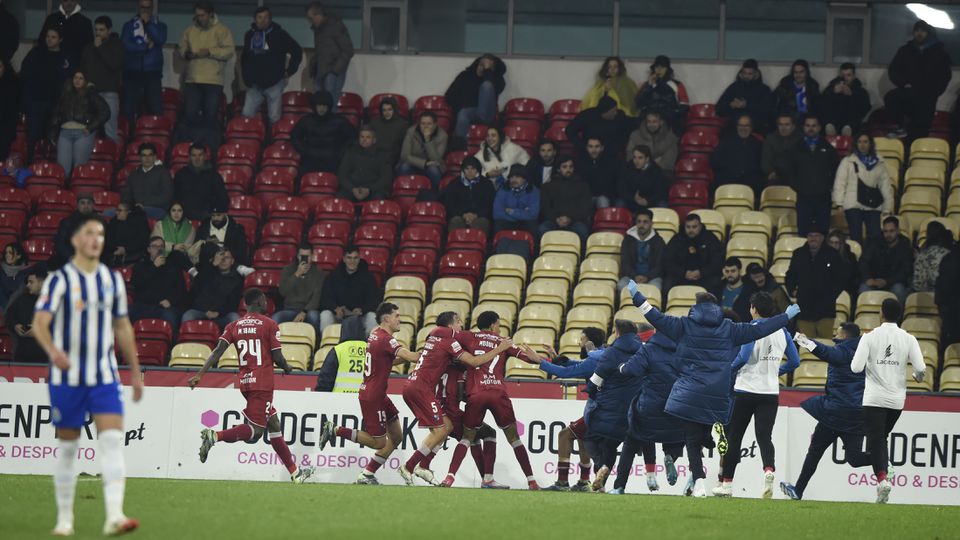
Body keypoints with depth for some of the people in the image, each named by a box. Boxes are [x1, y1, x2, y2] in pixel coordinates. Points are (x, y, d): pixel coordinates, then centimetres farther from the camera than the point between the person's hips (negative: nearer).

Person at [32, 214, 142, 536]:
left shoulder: (112, 280, 9)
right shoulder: (60, 280, -6)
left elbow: (122, 327, 18)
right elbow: (39, 323, -18)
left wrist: (135, 371, 19)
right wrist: (53, 351, -38)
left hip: (105, 377, 3)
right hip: (67, 377, -3)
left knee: (112, 440, -14)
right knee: (67, 446, 5)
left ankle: (114, 517, -22)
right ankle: (64, 518, 18)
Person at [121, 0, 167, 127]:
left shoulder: (160, 25, 12)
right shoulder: (129, 25, 10)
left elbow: (161, 40, -9)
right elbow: (126, 45, -5)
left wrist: (148, 23, -5)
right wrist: (147, 46, -5)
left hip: (153, 73, 0)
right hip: (132, 73, 0)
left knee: (156, 109, -10)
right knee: (129, 109, -4)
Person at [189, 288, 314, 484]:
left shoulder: (234, 326, 10)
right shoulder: (269, 325, -4)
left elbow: (217, 351, -2)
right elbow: (277, 358, -7)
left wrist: (200, 375, -5)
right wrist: (287, 369, 15)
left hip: (245, 382, 7)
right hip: (263, 382, -7)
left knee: (273, 424, 15)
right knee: (255, 430, -9)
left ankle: (294, 472, 19)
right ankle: (214, 436, -30)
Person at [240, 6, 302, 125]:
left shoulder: (279, 34, -2)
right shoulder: (249, 35, 10)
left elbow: (297, 51, 2)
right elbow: (244, 57, 25)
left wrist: (289, 71, 0)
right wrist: (246, 75, 15)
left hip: (274, 83, -4)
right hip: (254, 84, 4)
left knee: (274, 118, -6)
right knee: (247, 116, -4)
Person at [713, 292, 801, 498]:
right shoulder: (782, 332, 6)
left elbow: (743, 357, -18)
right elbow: (794, 361, 9)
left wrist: (729, 370, 0)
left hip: (746, 391, -4)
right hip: (771, 392, 4)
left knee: (733, 436, 8)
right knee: (764, 437, 1)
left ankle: (727, 483, 12)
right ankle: (769, 470, -29)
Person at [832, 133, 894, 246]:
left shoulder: (878, 164, 13)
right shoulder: (848, 162, 6)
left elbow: (886, 186, 13)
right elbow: (840, 183, 1)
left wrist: (888, 207, 6)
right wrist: (839, 203, -9)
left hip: (873, 206, 2)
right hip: (854, 206, -2)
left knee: (875, 237, -6)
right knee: (856, 237, -5)